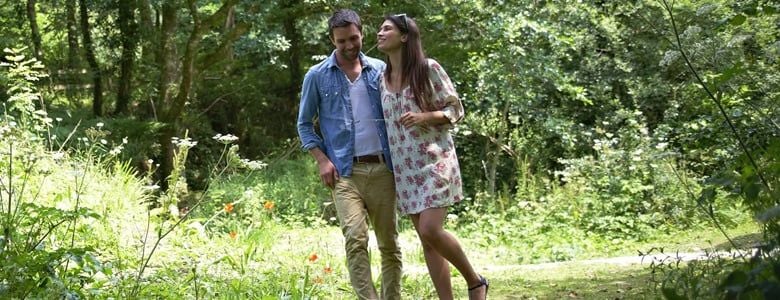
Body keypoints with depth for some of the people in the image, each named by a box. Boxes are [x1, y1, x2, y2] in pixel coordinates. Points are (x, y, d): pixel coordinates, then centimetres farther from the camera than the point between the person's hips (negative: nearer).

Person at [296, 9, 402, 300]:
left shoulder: (380, 69, 9)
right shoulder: (317, 76, 4)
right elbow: (304, 124, 9)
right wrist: (322, 160, -4)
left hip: (382, 169, 3)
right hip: (345, 172, -2)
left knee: (389, 242, 6)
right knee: (356, 239, -17)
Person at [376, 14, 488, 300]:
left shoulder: (428, 68, -7)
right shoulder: (383, 78, 10)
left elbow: (456, 110, -4)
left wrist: (425, 116, -21)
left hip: (434, 161, -6)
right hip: (405, 168, 6)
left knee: (430, 230, -17)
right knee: (426, 240, 4)